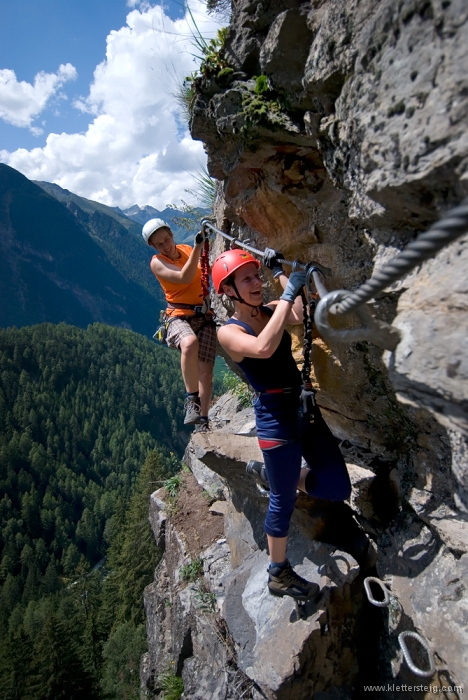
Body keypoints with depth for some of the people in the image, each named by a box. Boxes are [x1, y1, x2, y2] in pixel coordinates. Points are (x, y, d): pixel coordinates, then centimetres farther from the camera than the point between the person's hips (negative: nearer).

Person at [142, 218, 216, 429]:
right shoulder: (157, 262, -4)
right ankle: (192, 399, -25)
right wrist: (198, 247, -26)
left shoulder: (187, 249, 11)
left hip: (205, 316, 4)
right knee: (190, 344, -40)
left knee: (206, 372, -3)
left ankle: (203, 422, 11)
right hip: (180, 316, -4)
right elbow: (184, 277, -21)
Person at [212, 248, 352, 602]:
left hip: (305, 407, 7)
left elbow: (300, 314, -14)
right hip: (276, 417, -7)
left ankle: (270, 473, 33)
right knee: (283, 501, 8)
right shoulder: (228, 332, -11)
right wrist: (288, 292, -30)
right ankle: (279, 574, 33)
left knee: (338, 487, 10)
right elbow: (263, 349, -32)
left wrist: (279, 272, -8)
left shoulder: (270, 310, 7)